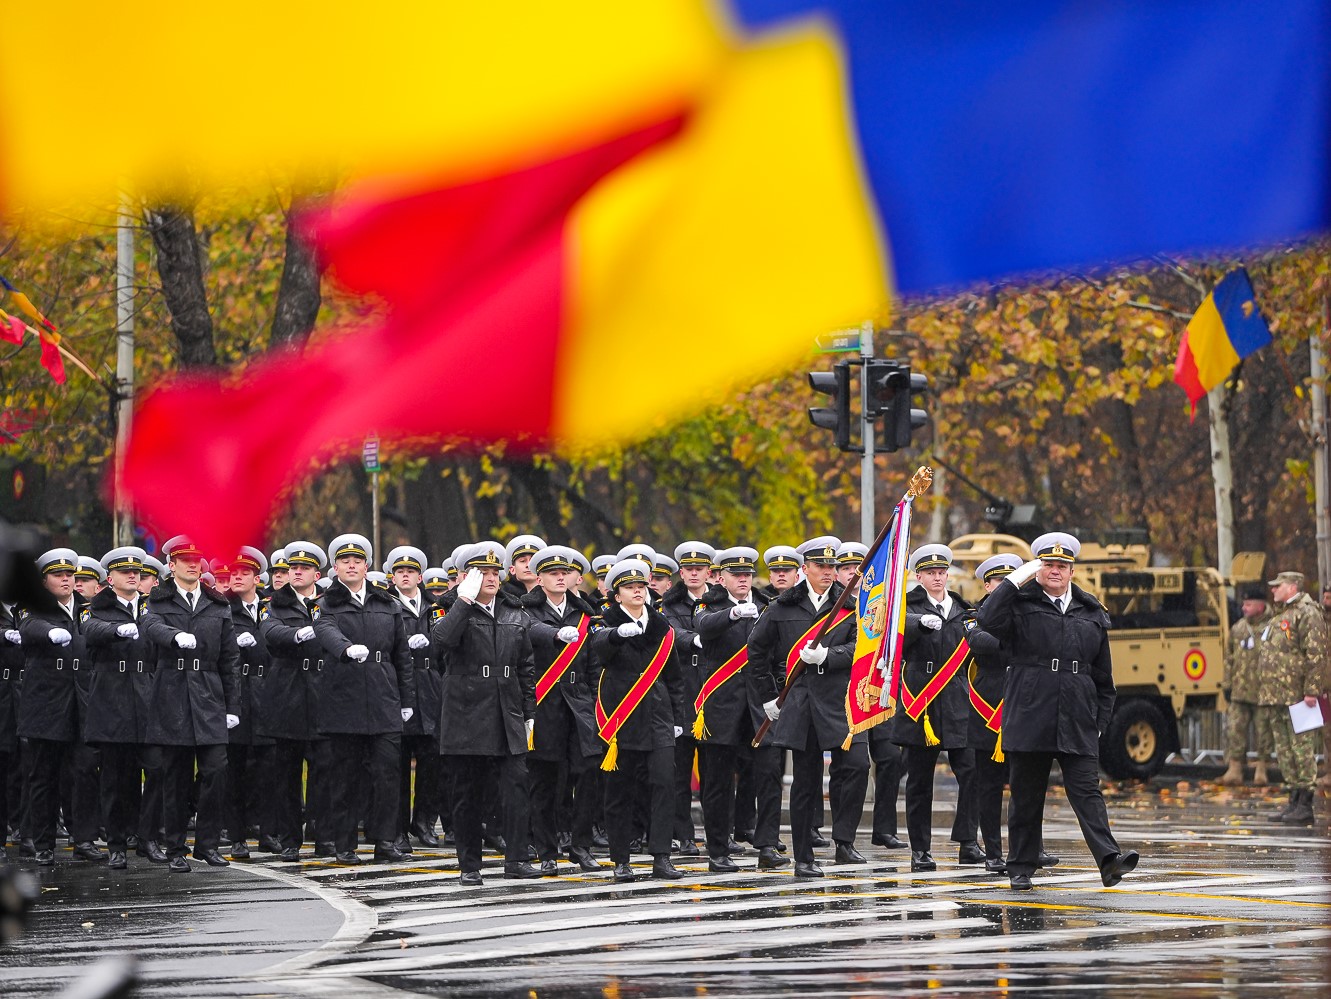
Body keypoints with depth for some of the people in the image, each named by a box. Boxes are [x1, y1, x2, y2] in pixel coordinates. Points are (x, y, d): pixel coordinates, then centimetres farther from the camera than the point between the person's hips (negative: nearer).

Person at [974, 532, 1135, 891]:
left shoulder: (1092, 615, 14)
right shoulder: (1020, 604, 4)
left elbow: (1103, 675, 17)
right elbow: (988, 622, -19)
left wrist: (1100, 719, 11)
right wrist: (1016, 579, -14)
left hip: (1078, 725, 2)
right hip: (1029, 719, -2)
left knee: (1086, 789, -8)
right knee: (1026, 794, 5)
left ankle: (1109, 860, -20)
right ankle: (1021, 867, 14)